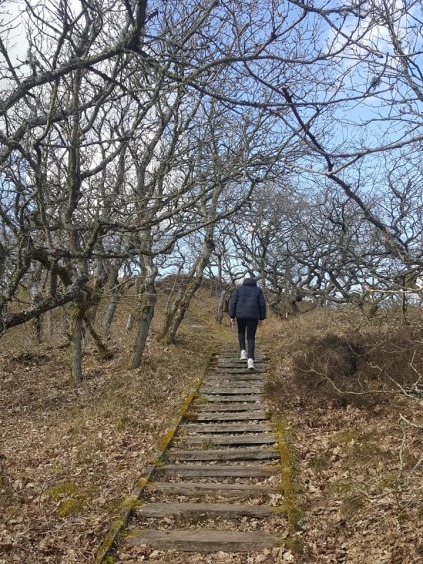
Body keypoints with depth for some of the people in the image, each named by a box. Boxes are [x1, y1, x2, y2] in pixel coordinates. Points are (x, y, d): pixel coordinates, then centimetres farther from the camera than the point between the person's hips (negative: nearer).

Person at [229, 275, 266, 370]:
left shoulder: (238, 289, 10)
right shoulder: (258, 290, 12)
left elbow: (233, 303, 2)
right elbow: (262, 304, 5)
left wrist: (232, 317, 4)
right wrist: (262, 318, 11)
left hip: (240, 315, 0)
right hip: (253, 316, 0)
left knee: (241, 332, 28)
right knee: (251, 338, 6)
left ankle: (243, 351, 12)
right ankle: (250, 359, -10)